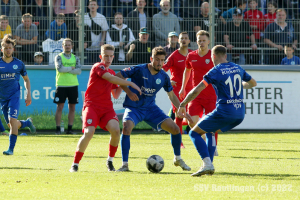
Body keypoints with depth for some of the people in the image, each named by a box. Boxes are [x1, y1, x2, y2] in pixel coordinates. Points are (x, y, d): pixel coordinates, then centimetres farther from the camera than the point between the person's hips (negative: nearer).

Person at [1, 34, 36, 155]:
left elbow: (26, 79, 14)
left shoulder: (19, 64, 1)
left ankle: (11, 148, -15)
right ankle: (27, 123, 42)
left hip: (14, 95, -2)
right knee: (11, 125, 9)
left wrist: (28, 94, 4)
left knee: (12, 120, -19)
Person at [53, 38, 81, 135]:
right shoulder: (59, 57, 3)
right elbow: (59, 68, -14)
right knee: (60, 107, -5)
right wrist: (71, 68, -7)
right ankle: (58, 129, -2)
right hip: (61, 85, -3)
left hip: (73, 85, 3)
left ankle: (69, 129, 10)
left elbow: (79, 71, -3)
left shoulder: (75, 58, 11)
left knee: (72, 107, 4)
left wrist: (66, 70, -10)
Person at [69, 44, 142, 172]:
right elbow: (111, 79, -20)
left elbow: (116, 95, 21)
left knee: (116, 130, -20)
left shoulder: (111, 72, 19)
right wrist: (130, 84, -16)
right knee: (89, 133, -25)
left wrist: (122, 82, 8)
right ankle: (75, 164, -10)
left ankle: (110, 161, 0)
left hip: (107, 108, 6)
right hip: (92, 106, -6)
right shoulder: (98, 67, -4)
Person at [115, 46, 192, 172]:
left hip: (150, 108, 4)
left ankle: (177, 159, 21)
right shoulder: (139, 70, -16)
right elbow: (118, 76, -9)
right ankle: (125, 165, -23)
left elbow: (172, 96, 11)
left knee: (175, 128, -4)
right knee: (126, 128, -34)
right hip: (134, 108, -4)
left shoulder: (163, 77, -2)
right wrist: (128, 92, -19)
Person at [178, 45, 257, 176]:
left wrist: (182, 105, -2)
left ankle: (207, 164, -12)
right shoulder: (237, 68, 12)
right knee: (209, 132, 29)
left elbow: (196, 91, -11)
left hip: (224, 111, -7)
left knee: (194, 133, 6)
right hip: (240, 114, 7)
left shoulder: (215, 71, -6)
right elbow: (253, 83, 28)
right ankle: (209, 164, 19)